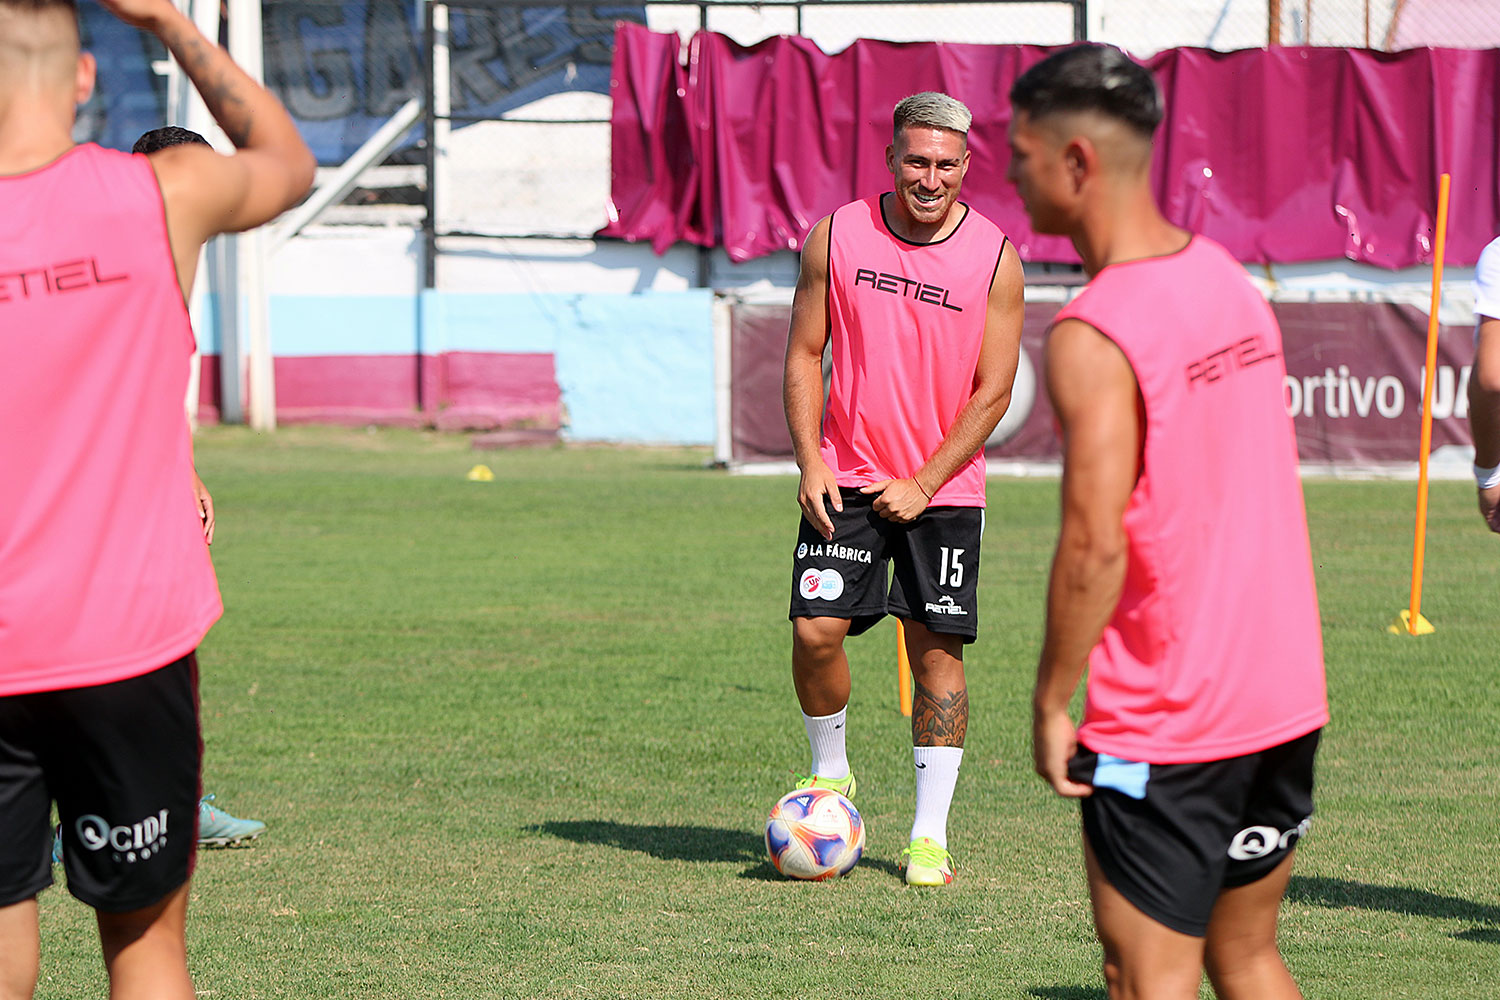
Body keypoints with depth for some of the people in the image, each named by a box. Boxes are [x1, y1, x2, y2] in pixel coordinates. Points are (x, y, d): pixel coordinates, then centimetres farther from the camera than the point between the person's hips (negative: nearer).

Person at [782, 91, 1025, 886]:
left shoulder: (995, 259, -6)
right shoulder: (838, 237, -2)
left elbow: (993, 390, -5)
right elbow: (803, 354, 5)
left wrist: (923, 485, -11)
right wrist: (810, 464, -6)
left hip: (944, 487, -1)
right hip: (848, 478, 1)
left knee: (936, 650, -2)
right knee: (815, 630, -9)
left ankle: (930, 835, 5)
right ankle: (830, 776, 17)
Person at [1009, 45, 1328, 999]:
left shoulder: (1095, 334, -18)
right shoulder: (1229, 278, 7)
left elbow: (1095, 547, -21)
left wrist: (1051, 701, -11)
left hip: (1164, 727, -8)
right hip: (1286, 697, 8)